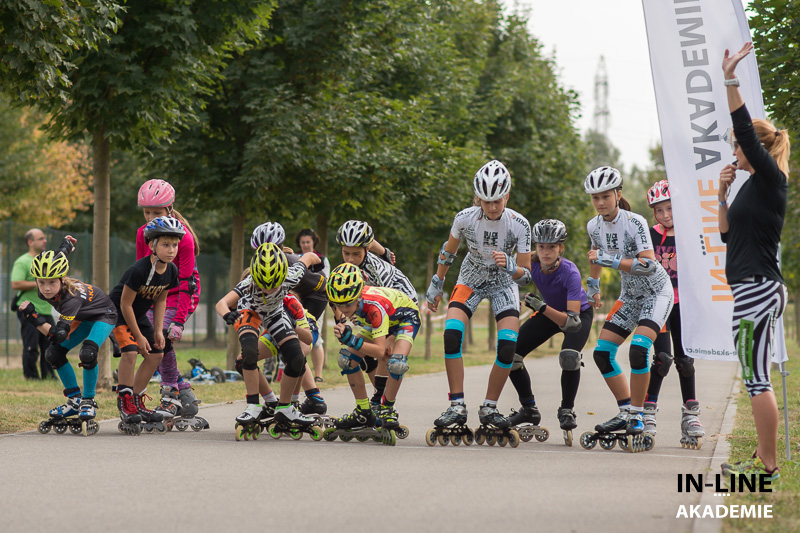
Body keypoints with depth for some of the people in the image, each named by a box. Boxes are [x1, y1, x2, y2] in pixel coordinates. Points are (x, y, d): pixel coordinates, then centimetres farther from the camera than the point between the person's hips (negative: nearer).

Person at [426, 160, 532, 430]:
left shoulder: (519, 224, -25)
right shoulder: (465, 218, -23)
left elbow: (526, 275, -20)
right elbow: (449, 251, -1)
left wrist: (509, 265, -41)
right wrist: (436, 286, 6)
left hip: (503, 283, 0)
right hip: (471, 279, 0)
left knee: (508, 345, -17)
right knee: (451, 334, -22)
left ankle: (489, 408, 1)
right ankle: (457, 406, -16)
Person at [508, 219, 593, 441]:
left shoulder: (570, 272, -36)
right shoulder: (532, 265, -25)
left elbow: (572, 321, -41)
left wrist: (542, 307, -51)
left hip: (579, 313, -5)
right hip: (550, 312, 5)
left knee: (569, 356, -33)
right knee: (510, 354, -9)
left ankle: (567, 411, -8)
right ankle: (529, 410, 10)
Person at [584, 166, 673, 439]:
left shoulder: (634, 223, -24)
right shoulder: (594, 226, -5)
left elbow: (649, 265, -35)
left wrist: (613, 261, -39)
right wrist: (592, 285, 25)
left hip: (657, 291, -7)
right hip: (630, 295, 7)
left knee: (638, 349, -25)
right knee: (602, 352, -2)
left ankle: (637, 416, -13)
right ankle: (626, 412, 8)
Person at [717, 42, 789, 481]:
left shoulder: (771, 179, -9)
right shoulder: (754, 185, 17)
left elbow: (746, 130, -21)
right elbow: (728, 234, 21)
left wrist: (730, 82, -22)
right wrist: (722, 194, 11)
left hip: (758, 289, -10)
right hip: (753, 288, 10)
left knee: (756, 379, -9)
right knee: (756, 378, 14)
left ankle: (768, 465, -7)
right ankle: (764, 457, 20)